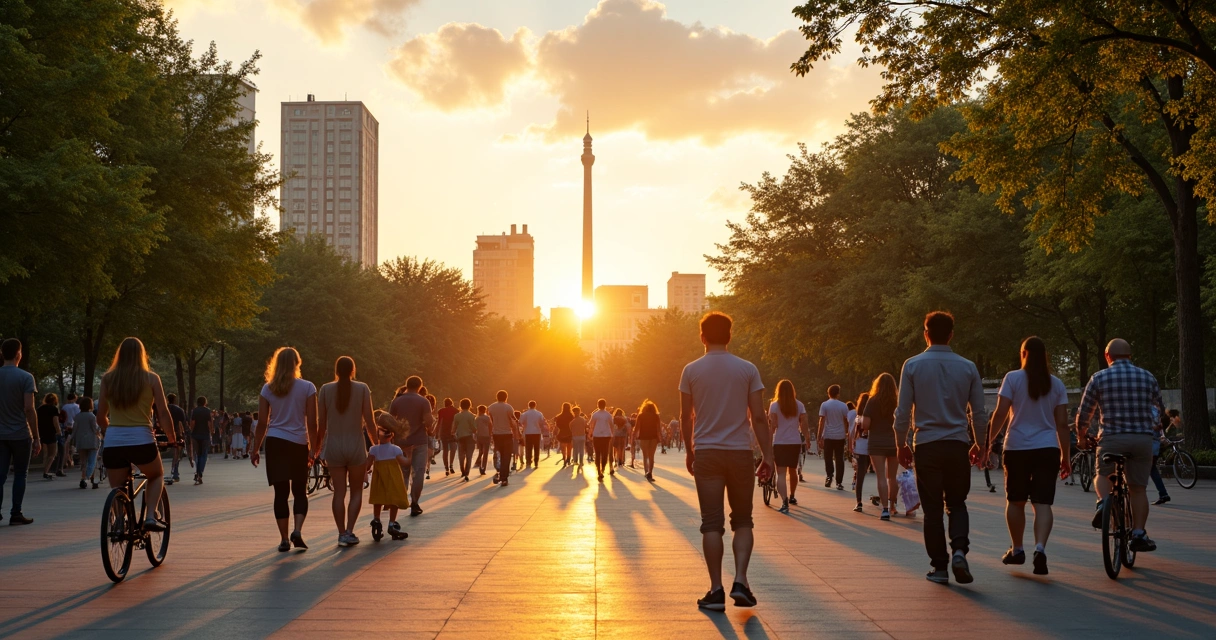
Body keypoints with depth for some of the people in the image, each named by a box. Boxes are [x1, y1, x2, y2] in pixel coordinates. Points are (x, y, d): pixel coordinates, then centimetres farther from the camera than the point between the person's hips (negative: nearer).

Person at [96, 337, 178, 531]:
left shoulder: (107, 378, 7)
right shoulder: (151, 378, 1)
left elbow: (101, 417, 11)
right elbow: (163, 413, -1)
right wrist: (171, 436, 15)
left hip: (113, 442, 1)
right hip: (142, 440, -1)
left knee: (117, 490, 16)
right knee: (156, 475, 25)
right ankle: (150, 516, 6)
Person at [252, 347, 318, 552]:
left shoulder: (267, 389, 3)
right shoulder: (307, 388, -2)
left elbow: (262, 423, 3)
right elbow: (312, 423, -4)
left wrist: (255, 449, 11)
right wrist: (314, 449, 3)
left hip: (275, 443, 1)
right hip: (298, 444, -1)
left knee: (281, 492, 6)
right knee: (300, 491, 10)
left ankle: (284, 539, 5)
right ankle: (297, 530, -11)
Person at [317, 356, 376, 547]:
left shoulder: (325, 390, 0)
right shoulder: (362, 389, -4)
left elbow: (321, 424, 1)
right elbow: (369, 422, -5)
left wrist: (316, 448, 13)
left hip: (333, 447, 1)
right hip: (356, 446, -1)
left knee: (339, 492, 7)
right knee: (356, 491, 9)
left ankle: (342, 533, 6)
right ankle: (349, 532, -2)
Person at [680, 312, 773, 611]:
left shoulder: (691, 370, 0)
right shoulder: (747, 369, -1)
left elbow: (686, 417, 4)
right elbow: (758, 417, -3)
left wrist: (689, 451, 16)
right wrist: (767, 454, 2)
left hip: (706, 452, 0)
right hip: (740, 452, 0)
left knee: (712, 523, 3)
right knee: (742, 521, 12)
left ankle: (716, 591, 1)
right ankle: (740, 581, -4)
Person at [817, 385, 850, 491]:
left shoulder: (824, 405, -4)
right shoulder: (843, 406, 1)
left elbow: (822, 422, -8)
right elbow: (846, 422, 6)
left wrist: (819, 437, -6)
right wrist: (847, 434, 21)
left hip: (828, 436, -1)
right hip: (840, 436, 1)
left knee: (828, 457, 11)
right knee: (839, 459, 6)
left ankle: (829, 475, -11)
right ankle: (839, 483, 6)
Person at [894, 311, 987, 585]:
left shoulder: (913, 365, -4)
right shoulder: (968, 367, 1)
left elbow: (903, 411, -3)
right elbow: (979, 412, 5)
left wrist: (901, 444, 10)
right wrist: (980, 444, 19)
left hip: (927, 445, -1)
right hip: (958, 446, 1)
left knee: (933, 508, 7)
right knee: (957, 503, 15)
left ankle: (940, 567, 7)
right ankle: (959, 550, -8)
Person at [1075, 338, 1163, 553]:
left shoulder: (1099, 378, 1)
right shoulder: (1147, 377, 8)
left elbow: (1084, 413, 5)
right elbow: (1160, 410, 16)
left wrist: (1081, 436, 22)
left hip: (1112, 438, -2)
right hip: (1143, 438, 2)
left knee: (1102, 475, 20)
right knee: (1138, 488, 8)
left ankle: (1103, 503, -9)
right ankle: (1139, 535, 5)